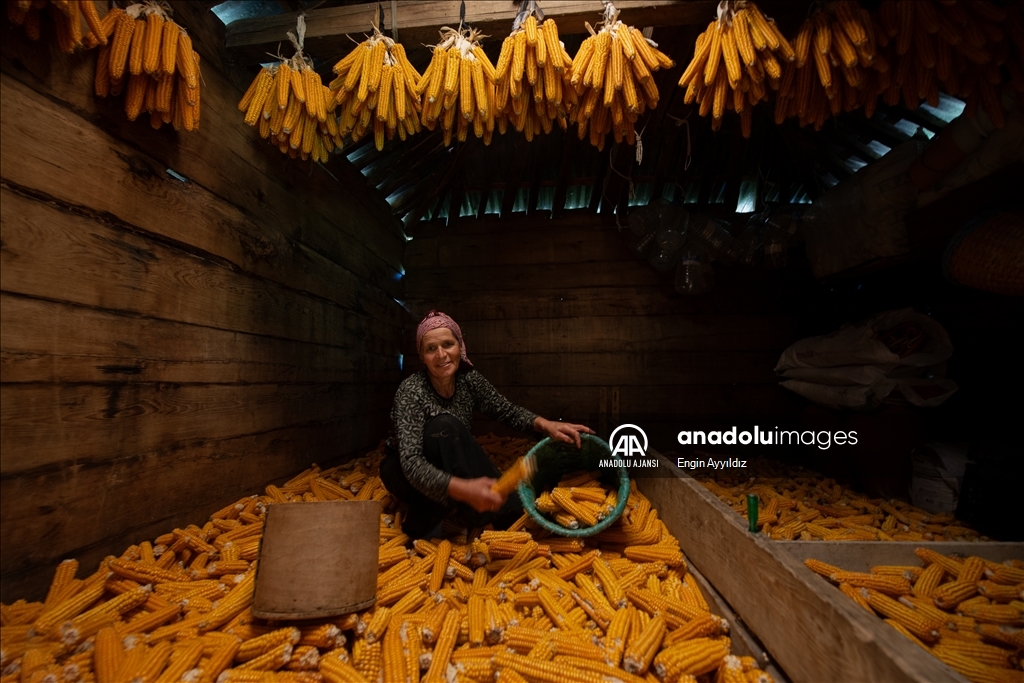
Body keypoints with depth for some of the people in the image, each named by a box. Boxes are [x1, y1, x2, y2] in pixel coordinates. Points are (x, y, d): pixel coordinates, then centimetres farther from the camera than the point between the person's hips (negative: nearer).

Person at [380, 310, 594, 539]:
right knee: (445, 426, -35)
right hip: (406, 474, -3)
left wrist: (545, 424, -23)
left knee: (512, 505, -18)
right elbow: (411, 463, -37)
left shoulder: (468, 379, -13)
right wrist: (463, 489, -54)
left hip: (453, 468, 4)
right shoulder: (411, 391, -28)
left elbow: (506, 410, -3)